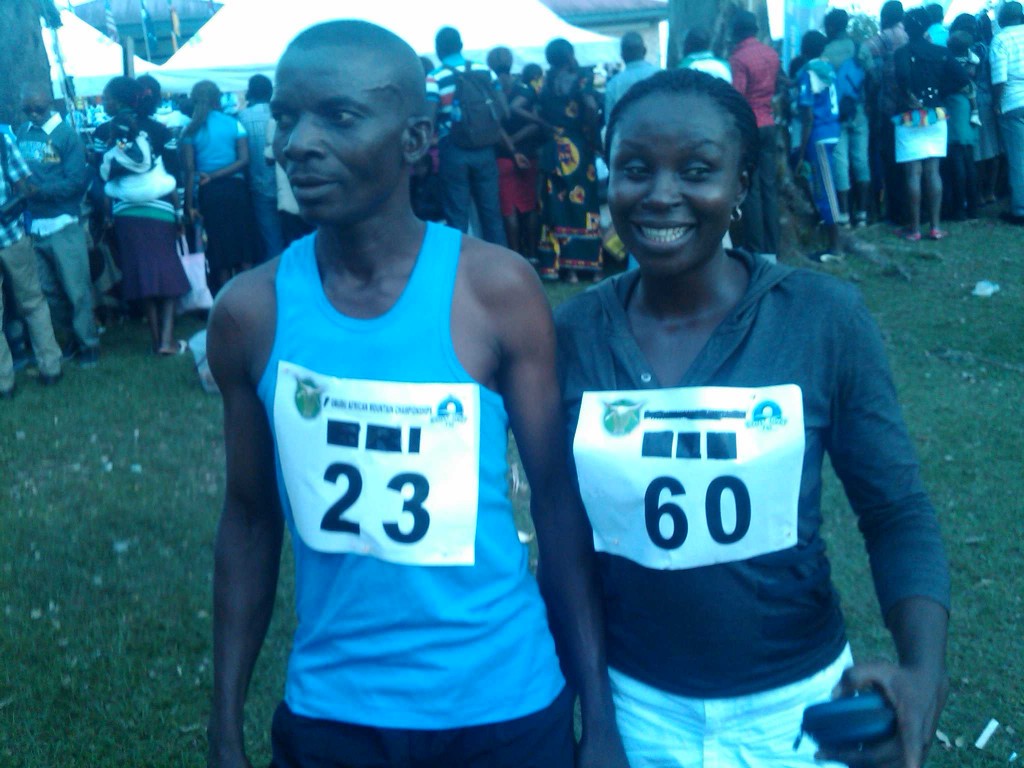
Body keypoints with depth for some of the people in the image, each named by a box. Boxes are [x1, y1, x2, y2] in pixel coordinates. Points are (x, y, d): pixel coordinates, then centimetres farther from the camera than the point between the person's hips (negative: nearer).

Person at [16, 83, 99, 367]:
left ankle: (89, 343, 11)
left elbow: (76, 181, -12)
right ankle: (72, 337, 28)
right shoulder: (21, 134, 8)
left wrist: (39, 190, -21)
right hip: (32, 225, 5)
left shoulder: (67, 135, -5)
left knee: (76, 289, -1)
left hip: (63, 225, -5)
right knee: (49, 290, 14)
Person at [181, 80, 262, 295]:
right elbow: (244, 160, -8)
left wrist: (190, 205, -5)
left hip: (209, 194, 0)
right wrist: (215, 176, -7)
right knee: (244, 254, 6)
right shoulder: (234, 124, 1)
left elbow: (190, 169, -6)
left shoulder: (190, 130, -1)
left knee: (220, 255, 8)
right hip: (236, 189, 0)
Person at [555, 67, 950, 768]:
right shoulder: (573, 334, -9)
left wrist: (925, 672, -23)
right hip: (638, 706, 1)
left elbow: (899, 514, -8)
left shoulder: (826, 318, -14)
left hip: (796, 703, 0)